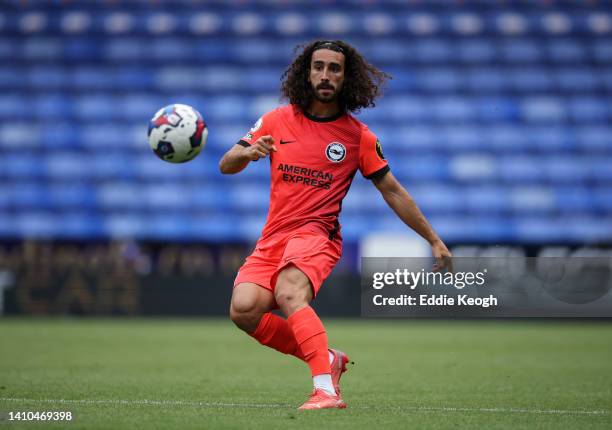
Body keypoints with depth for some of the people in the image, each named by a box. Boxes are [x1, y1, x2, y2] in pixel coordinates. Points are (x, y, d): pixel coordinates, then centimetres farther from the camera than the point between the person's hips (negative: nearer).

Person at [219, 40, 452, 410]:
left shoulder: (358, 136, 5)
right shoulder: (277, 121, 9)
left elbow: (392, 191, 12)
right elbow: (226, 166, 10)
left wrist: (434, 240, 12)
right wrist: (247, 153, -14)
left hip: (316, 234, -4)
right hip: (272, 238, 4)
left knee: (289, 293, -35)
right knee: (244, 309, -22)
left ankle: (327, 389, -47)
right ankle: (326, 359, -3)